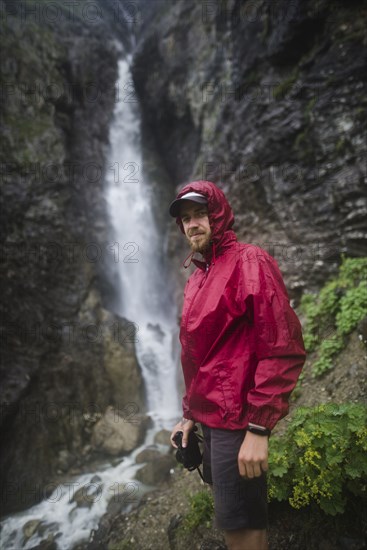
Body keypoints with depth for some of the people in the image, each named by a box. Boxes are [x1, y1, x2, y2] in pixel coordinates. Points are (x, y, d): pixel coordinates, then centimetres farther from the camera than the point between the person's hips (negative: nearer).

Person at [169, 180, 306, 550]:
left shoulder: (249, 262, -14)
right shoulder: (197, 279, 11)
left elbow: (284, 349, -20)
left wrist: (258, 428, -22)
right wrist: (190, 414, 16)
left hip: (236, 419, -8)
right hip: (211, 416, 9)